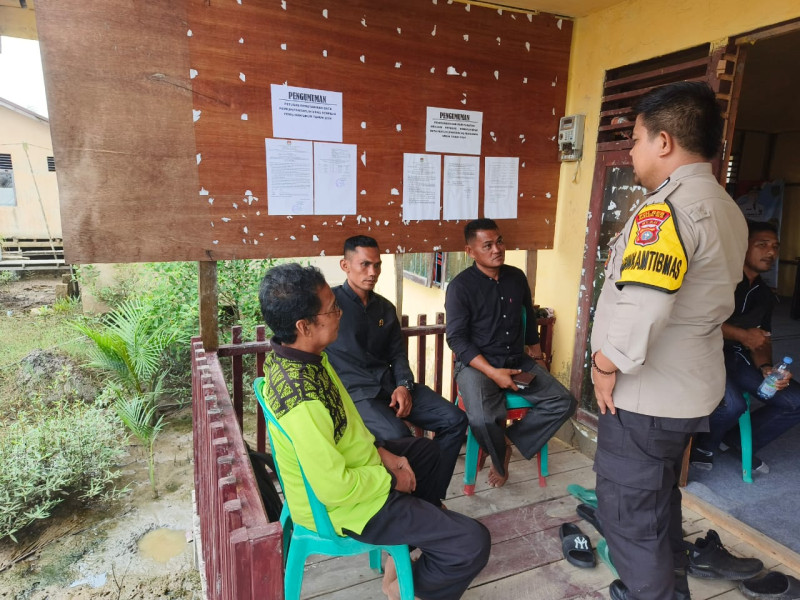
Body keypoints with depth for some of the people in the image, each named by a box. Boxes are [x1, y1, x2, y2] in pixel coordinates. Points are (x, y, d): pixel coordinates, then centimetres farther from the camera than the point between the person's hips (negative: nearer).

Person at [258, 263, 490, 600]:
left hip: (342, 464, 9)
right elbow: (336, 489, -31)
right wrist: (391, 480, -14)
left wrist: (381, 452, 2)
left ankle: (425, 526, 44)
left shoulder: (294, 355, -6)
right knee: (473, 543, -9)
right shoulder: (302, 400, -37)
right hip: (342, 504, -9)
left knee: (425, 450, 29)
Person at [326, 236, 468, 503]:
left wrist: (403, 385, -4)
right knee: (398, 437, -32)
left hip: (390, 385, 7)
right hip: (353, 390, -6)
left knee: (454, 419, -7)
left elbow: (398, 353, 16)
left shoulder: (385, 307, 18)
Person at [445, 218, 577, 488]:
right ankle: (499, 457, 6)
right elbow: (457, 339, -13)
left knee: (564, 402, -10)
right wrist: (493, 372, -21)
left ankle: (509, 441, 4)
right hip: (476, 364, -5)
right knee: (481, 419, -30)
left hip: (518, 360, 6)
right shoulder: (460, 286, -10)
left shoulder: (517, 277, 6)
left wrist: (537, 358, 17)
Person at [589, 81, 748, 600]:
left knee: (629, 516, 8)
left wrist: (606, 366, -19)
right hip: (691, 388, 10)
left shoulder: (668, 208, -22)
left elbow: (640, 308, -35)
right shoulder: (726, 208, 10)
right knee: (660, 497, 27)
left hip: (646, 396, -10)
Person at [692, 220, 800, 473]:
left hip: (736, 357, 8)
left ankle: (738, 441, 18)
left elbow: (762, 339, 13)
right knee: (732, 404, -32)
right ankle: (704, 445, 3)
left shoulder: (764, 294, 15)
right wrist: (742, 335, -15)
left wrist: (766, 368, -8)